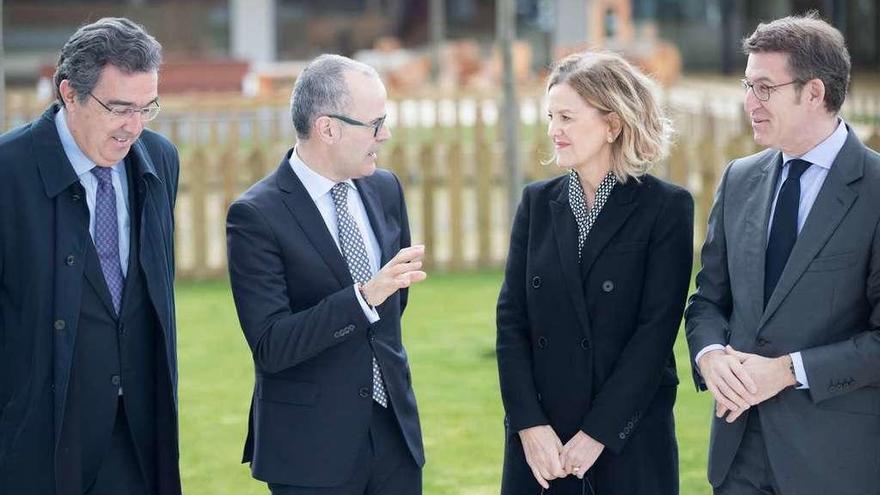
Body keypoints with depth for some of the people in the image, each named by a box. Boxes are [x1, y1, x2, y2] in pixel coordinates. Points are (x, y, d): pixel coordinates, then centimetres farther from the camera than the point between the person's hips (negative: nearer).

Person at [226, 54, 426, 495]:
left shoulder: (385, 189, 6)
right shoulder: (256, 215, -14)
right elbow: (270, 346, -20)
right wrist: (364, 297, -27)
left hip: (395, 428, 6)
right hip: (312, 446, -6)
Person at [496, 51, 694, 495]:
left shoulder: (667, 208, -4)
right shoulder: (537, 202, 8)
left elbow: (656, 330, -9)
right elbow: (511, 320, 4)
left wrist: (597, 434, -13)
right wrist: (530, 425, -7)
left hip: (630, 440, -3)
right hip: (538, 441, 3)